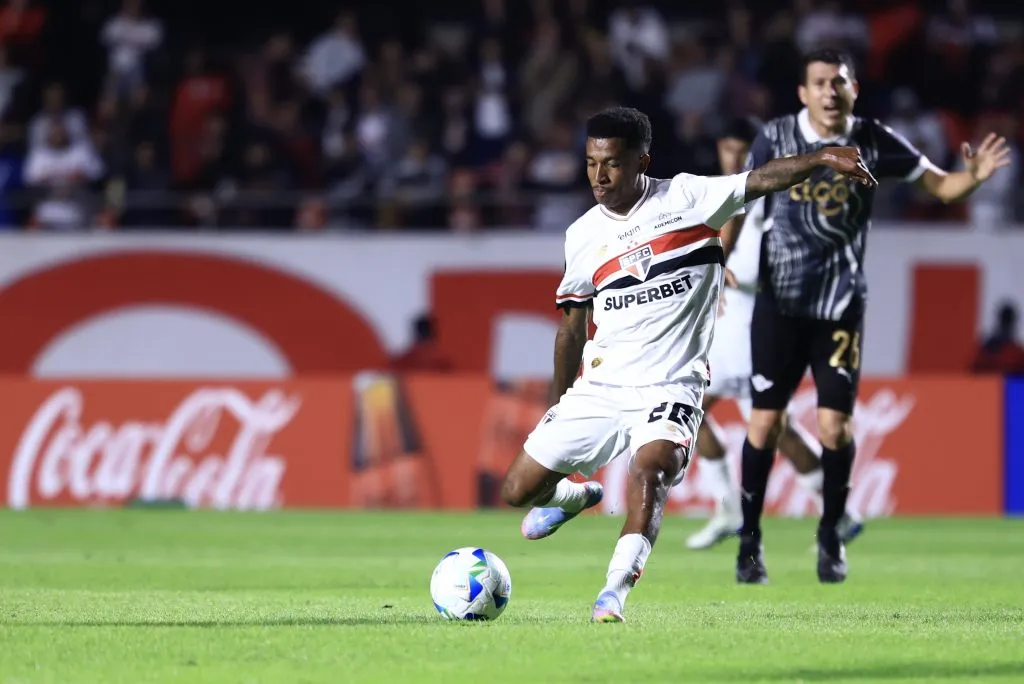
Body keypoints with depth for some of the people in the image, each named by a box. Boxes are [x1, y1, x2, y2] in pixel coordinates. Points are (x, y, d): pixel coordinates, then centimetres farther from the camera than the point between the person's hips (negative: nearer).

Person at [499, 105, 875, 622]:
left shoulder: (685, 199, -3)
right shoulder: (583, 235, 7)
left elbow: (761, 179, -14)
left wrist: (821, 158, -32)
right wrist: (558, 405, 21)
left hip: (668, 389, -4)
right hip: (598, 391, 4)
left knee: (648, 468, -34)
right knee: (517, 491, 3)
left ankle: (615, 593, -36)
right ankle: (574, 496, 37)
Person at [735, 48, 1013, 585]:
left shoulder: (874, 142, -5)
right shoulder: (776, 138, -7)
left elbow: (940, 186, -1)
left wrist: (973, 176, -21)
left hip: (841, 304, 0)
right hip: (780, 302, 0)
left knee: (834, 426, -4)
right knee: (765, 422, -1)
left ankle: (830, 535, 17)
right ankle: (750, 538, 14)